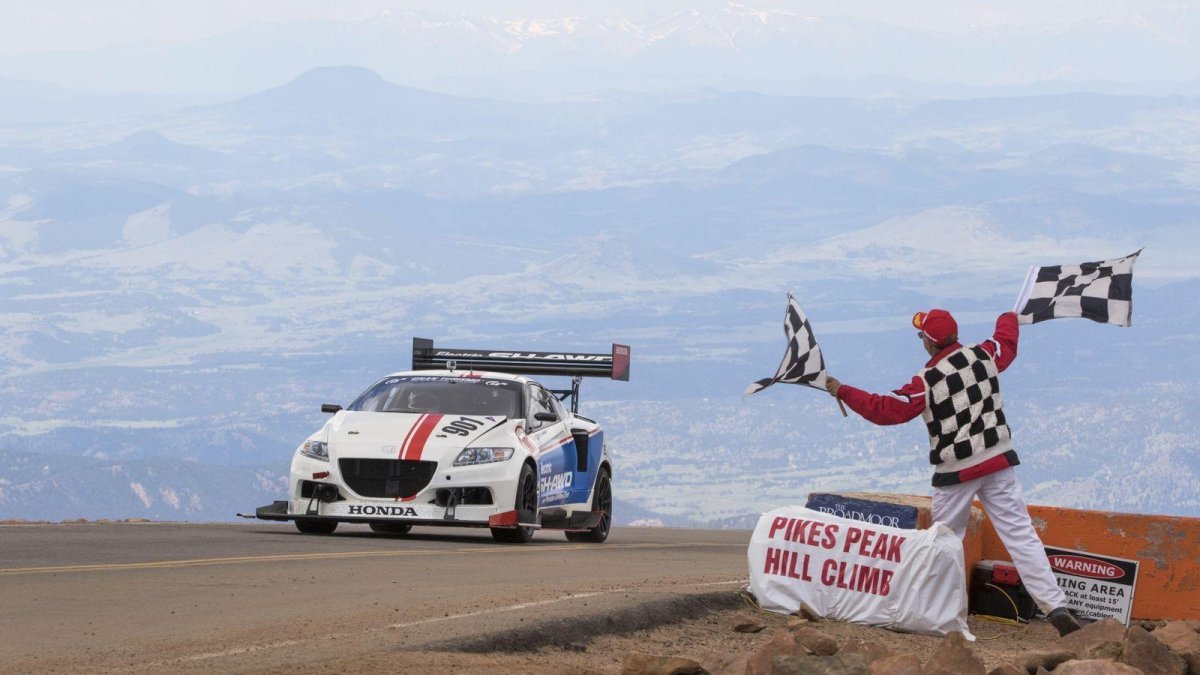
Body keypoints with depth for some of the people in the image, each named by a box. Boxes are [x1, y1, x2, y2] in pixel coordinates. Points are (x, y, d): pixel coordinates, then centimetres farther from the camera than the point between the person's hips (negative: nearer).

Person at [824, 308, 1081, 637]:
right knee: (1019, 533, -3)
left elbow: (887, 410, -9)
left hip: (956, 472, -3)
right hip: (998, 461, 3)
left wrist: (842, 391, 1)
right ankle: (1055, 606, -14)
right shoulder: (984, 355, 2)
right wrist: (1008, 319, 48)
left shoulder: (927, 381, -11)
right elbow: (1006, 341, 25)